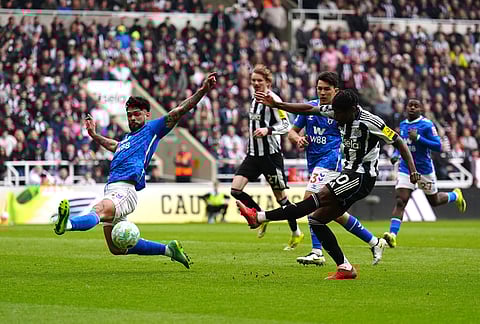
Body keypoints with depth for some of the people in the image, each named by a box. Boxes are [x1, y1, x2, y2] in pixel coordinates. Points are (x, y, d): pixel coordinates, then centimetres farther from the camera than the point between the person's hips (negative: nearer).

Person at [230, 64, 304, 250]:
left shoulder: (273, 100, -11)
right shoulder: (255, 99, 13)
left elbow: (286, 126, -15)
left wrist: (267, 130, -29)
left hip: (271, 154, -7)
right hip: (254, 154, 7)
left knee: (280, 196, 2)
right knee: (235, 190, -8)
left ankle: (296, 233, 19)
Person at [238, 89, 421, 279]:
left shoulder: (370, 121, -16)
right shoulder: (340, 112, 3)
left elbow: (398, 142, -9)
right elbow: (308, 110, 6)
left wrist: (413, 170, -17)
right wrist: (276, 105, 0)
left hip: (362, 178, -9)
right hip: (350, 173, 9)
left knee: (318, 198, -21)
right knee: (317, 220, 3)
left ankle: (259, 217, -28)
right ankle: (345, 268, 1)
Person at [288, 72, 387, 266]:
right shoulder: (309, 107, 12)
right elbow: (292, 132, 18)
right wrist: (298, 139, -5)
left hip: (331, 160, -7)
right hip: (314, 162, 7)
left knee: (310, 200, -23)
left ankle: (317, 252, -23)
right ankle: (374, 242, 21)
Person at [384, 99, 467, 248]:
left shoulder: (427, 125, -12)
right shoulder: (403, 125, 7)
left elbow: (438, 146, -17)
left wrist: (418, 138, -25)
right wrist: (396, 154, 6)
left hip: (425, 169, -4)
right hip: (405, 168, 4)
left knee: (434, 201, 16)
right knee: (400, 202, -12)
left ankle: (456, 195, 47)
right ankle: (392, 235, -20)